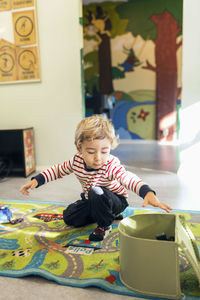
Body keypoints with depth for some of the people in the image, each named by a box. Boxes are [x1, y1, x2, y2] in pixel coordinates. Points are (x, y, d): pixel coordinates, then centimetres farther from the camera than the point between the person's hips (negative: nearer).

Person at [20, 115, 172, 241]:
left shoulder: (111, 165, -35)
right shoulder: (76, 161, -18)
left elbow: (128, 178, -54)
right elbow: (58, 170, 1)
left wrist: (148, 193, -74)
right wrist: (36, 180, -8)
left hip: (116, 200, -6)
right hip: (91, 200, 7)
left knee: (97, 193, -36)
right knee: (69, 217, -2)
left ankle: (104, 225, -6)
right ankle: (109, 214, 13)